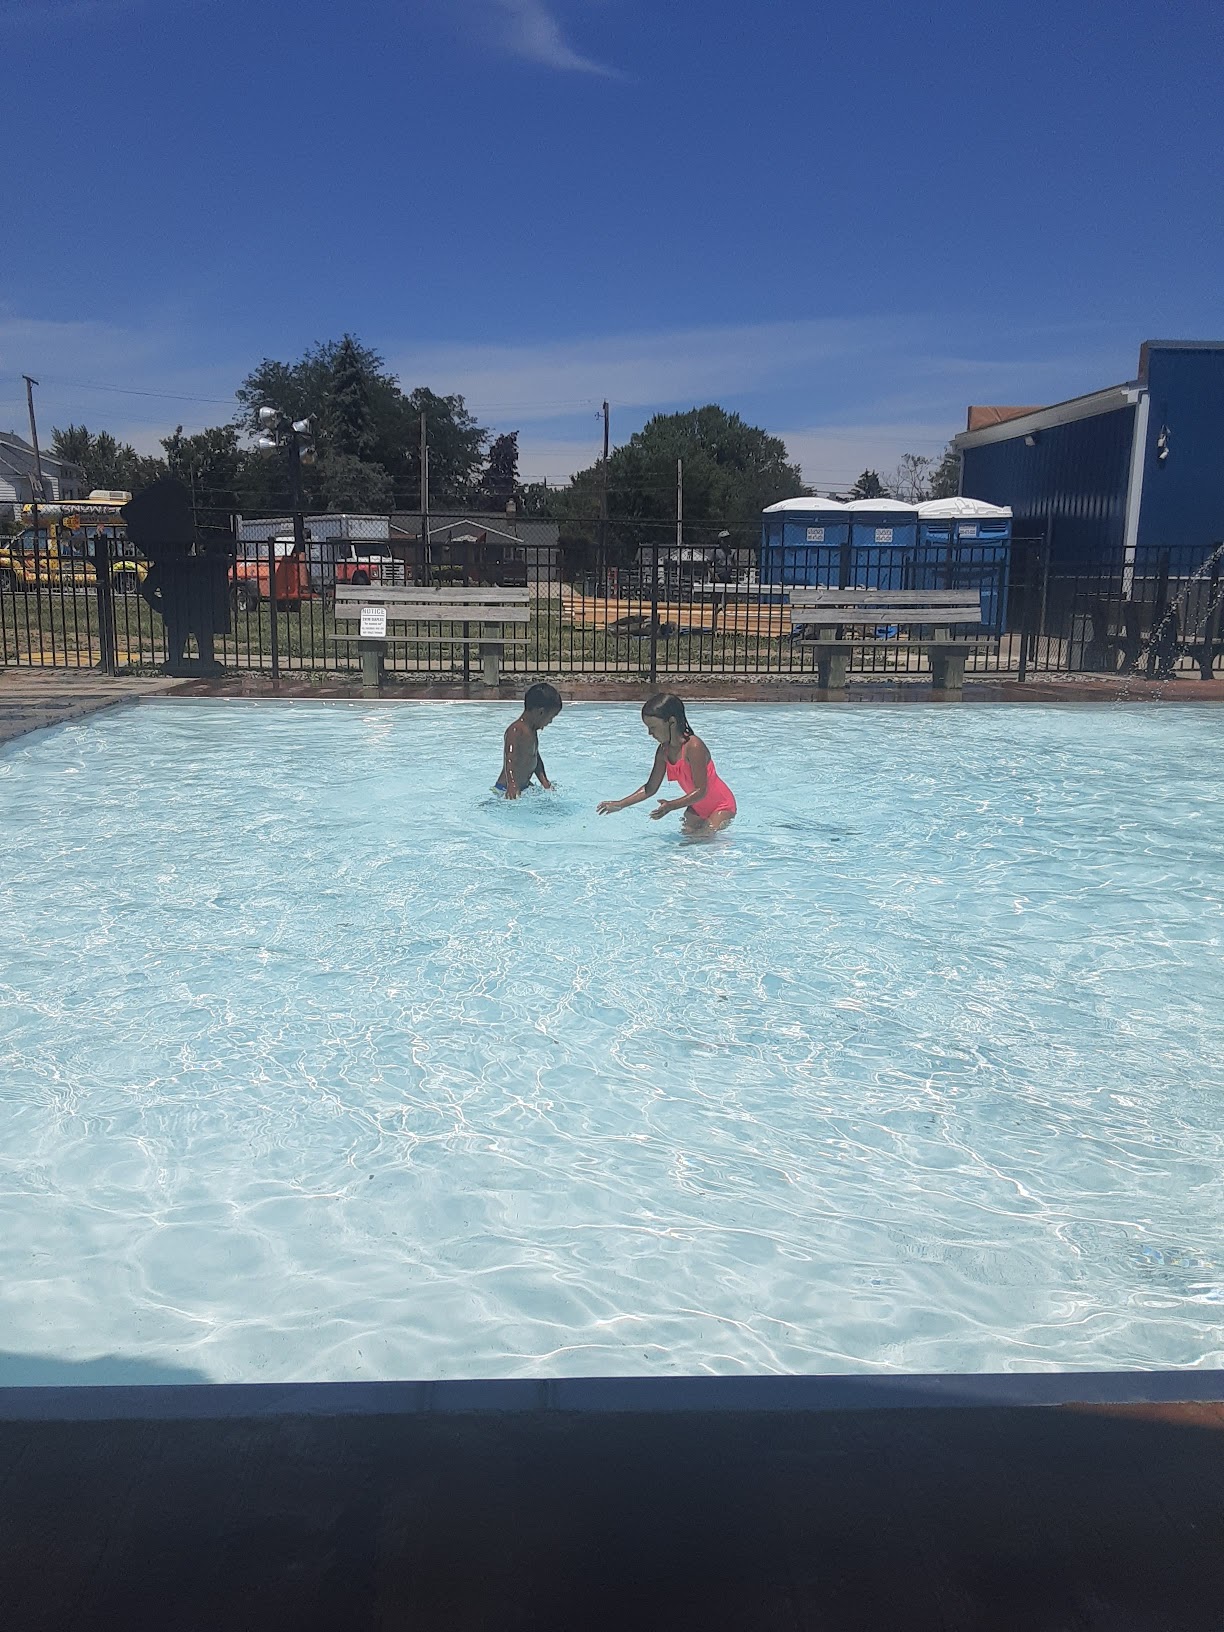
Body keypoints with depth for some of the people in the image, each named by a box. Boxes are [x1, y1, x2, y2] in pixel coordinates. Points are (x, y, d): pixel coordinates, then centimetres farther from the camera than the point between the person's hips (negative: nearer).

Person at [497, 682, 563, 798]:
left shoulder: (532, 731, 15)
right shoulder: (516, 731, -17)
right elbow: (509, 759, -27)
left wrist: (545, 782, 18)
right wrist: (512, 786, -39)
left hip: (524, 787, 9)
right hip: (506, 789, -9)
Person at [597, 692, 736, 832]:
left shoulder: (693, 746, -28)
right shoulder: (663, 751, -3)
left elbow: (701, 791, -28)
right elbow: (650, 788, 4)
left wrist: (672, 805, -38)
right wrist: (621, 804, -2)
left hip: (722, 806, -7)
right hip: (697, 808, 7)